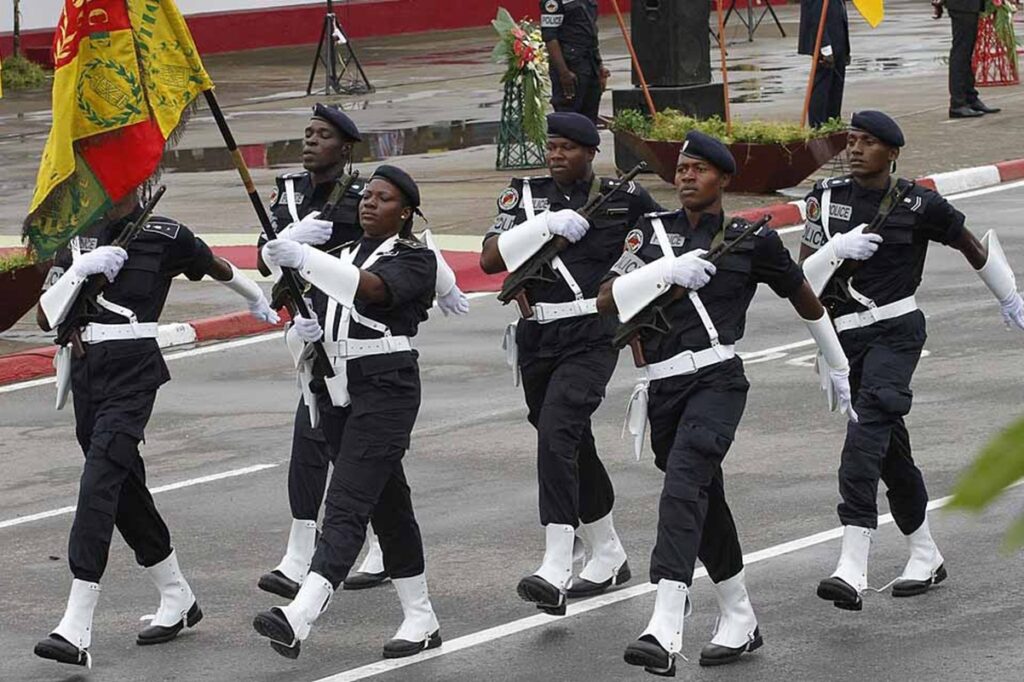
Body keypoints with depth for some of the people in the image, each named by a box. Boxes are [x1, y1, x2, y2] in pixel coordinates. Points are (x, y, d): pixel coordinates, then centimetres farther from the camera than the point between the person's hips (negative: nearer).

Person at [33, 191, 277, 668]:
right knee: (123, 488, 13)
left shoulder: (164, 235, -1)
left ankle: (77, 630, -24)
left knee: (99, 484, -18)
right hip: (85, 372, 6)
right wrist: (80, 269, -10)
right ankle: (177, 599, 31)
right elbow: (46, 318, 5)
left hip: (134, 373, -6)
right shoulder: (76, 238, 10)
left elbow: (218, 268, 19)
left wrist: (258, 301, 37)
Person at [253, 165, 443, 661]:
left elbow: (371, 288, -25)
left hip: (385, 391, -8)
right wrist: (304, 329, -3)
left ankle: (299, 618, -32)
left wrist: (303, 258, -36)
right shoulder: (341, 255, 17)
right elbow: (319, 316, 23)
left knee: (347, 503, -18)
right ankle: (420, 619, 21)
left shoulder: (414, 259, -4)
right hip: (336, 391, 8)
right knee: (388, 506, 13)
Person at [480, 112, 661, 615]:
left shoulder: (623, 199, 3)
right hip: (537, 340, 5)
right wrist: (546, 225, -15)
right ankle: (608, 557, 33)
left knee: (557, 433, -23)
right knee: (573, 446, 15)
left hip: (592, 338, -5)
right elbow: (490, 258, -4)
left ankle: (555, 571, -31)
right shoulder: (526, 196, 9)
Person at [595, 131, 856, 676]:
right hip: (663, 387, 5)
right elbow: (607, 300, 1)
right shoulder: (652, 232, 12)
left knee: (683, 487, -24)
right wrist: (667, 270, -13)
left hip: (716, 381, -5)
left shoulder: (752, 241, 5)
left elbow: (806, 301, 19)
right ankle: (739, 621, 34)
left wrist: (838, 368, 28)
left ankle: (665, 631, -36)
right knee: (705, 506, 17)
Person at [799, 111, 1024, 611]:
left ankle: (853, 566, -35)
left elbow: (973, 247, 15)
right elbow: (803, 281, 4)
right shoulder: (827, 199, 7)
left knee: (870, 423, -25)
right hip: (844, 336, 5)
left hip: (895, 330, -5)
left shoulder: (918, 204, -2)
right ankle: (925, 556, 30)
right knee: (889, 448, 12)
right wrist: (836, 249, -15)